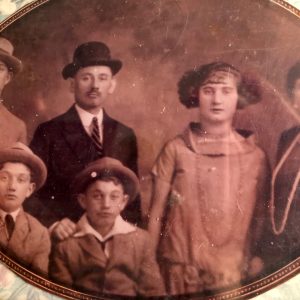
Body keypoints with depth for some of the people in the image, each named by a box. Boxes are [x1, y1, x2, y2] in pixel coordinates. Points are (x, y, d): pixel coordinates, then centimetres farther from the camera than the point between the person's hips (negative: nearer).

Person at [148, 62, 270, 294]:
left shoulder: (255, 155, -1)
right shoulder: (175, 149, -4)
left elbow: (259, 216, 6)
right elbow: (157, 213, -1)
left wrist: (253, 259, 1)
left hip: (233, 271, 1)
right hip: (179, 267, -1)